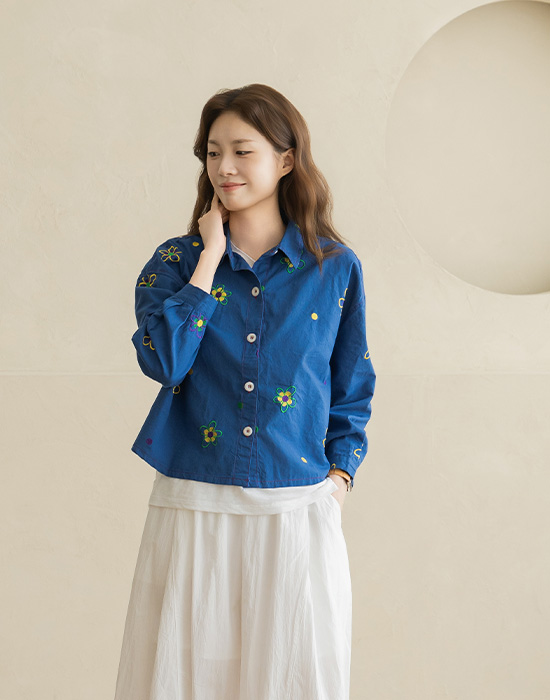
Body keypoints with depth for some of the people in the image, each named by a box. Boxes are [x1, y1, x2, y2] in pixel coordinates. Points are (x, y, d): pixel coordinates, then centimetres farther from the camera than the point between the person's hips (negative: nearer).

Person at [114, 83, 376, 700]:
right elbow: (162, 360, -14)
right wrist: (211, 258, -10)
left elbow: (352, 389, 11)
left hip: (298, 511, 0)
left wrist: (340, 476, -1)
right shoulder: (174, 262, 3)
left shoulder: (335, 267, 3)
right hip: (194, 510, 0)